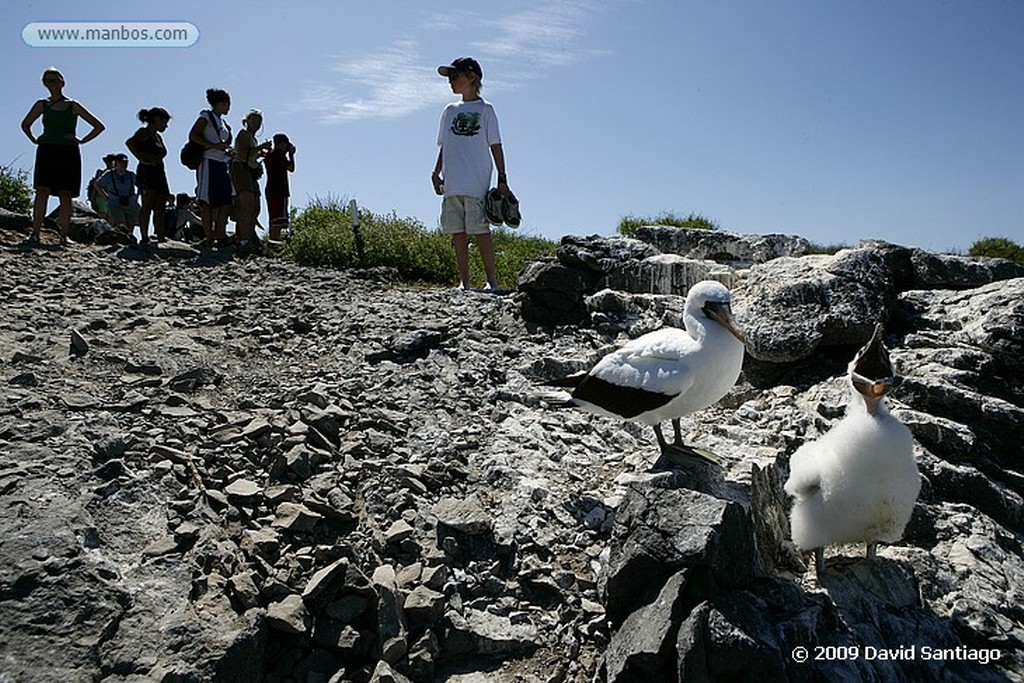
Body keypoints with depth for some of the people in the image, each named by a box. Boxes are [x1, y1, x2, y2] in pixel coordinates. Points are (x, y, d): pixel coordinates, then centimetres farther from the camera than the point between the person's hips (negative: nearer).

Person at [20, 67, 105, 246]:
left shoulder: (73, 106, 9)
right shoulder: (41, 105, 15)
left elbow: (99, 126, 10)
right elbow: (25, 125, 29)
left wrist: (82, 140, 2)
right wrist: (34, 139, 13)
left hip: (68, 153, -1)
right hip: (46, 151, 1)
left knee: (65, 195, -3)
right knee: (42, 192, -10)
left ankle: (64, 236, -2)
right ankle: (35, 234, -15)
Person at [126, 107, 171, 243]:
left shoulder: (158, 137, 24)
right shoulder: (144, 132, -1)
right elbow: (129, 142, -19)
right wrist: (142, 159, -22)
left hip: (159, 174, 8)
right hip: (147, 172, -8)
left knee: (159, 209, 2)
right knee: (148, 205, -14)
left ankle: (161, 239, 1)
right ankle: (144, 238, -17)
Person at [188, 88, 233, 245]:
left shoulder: (223, 122, 23)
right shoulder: (207, 116, 1)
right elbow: (193, 136, -10)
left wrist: (228, 151, 6)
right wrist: (215, 146, -17)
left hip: (222, 165, 8)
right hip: (209, 162, -8)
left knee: (225, 202, 0)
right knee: (207, 201, -9)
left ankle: (220, 236, 1)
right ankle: (209, 237, -11)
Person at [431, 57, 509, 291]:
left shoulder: (485, 109, 4)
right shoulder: (450, 111, 18)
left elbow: (495, 146, 1)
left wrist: (502, 179, -4)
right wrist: (436, 173, 11)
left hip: (476, 184, -5)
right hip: (452, 184, 5)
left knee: (480, 231, -9)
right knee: (457, 233, 3)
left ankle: (492, 282, -3)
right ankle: (464, 283, 7)